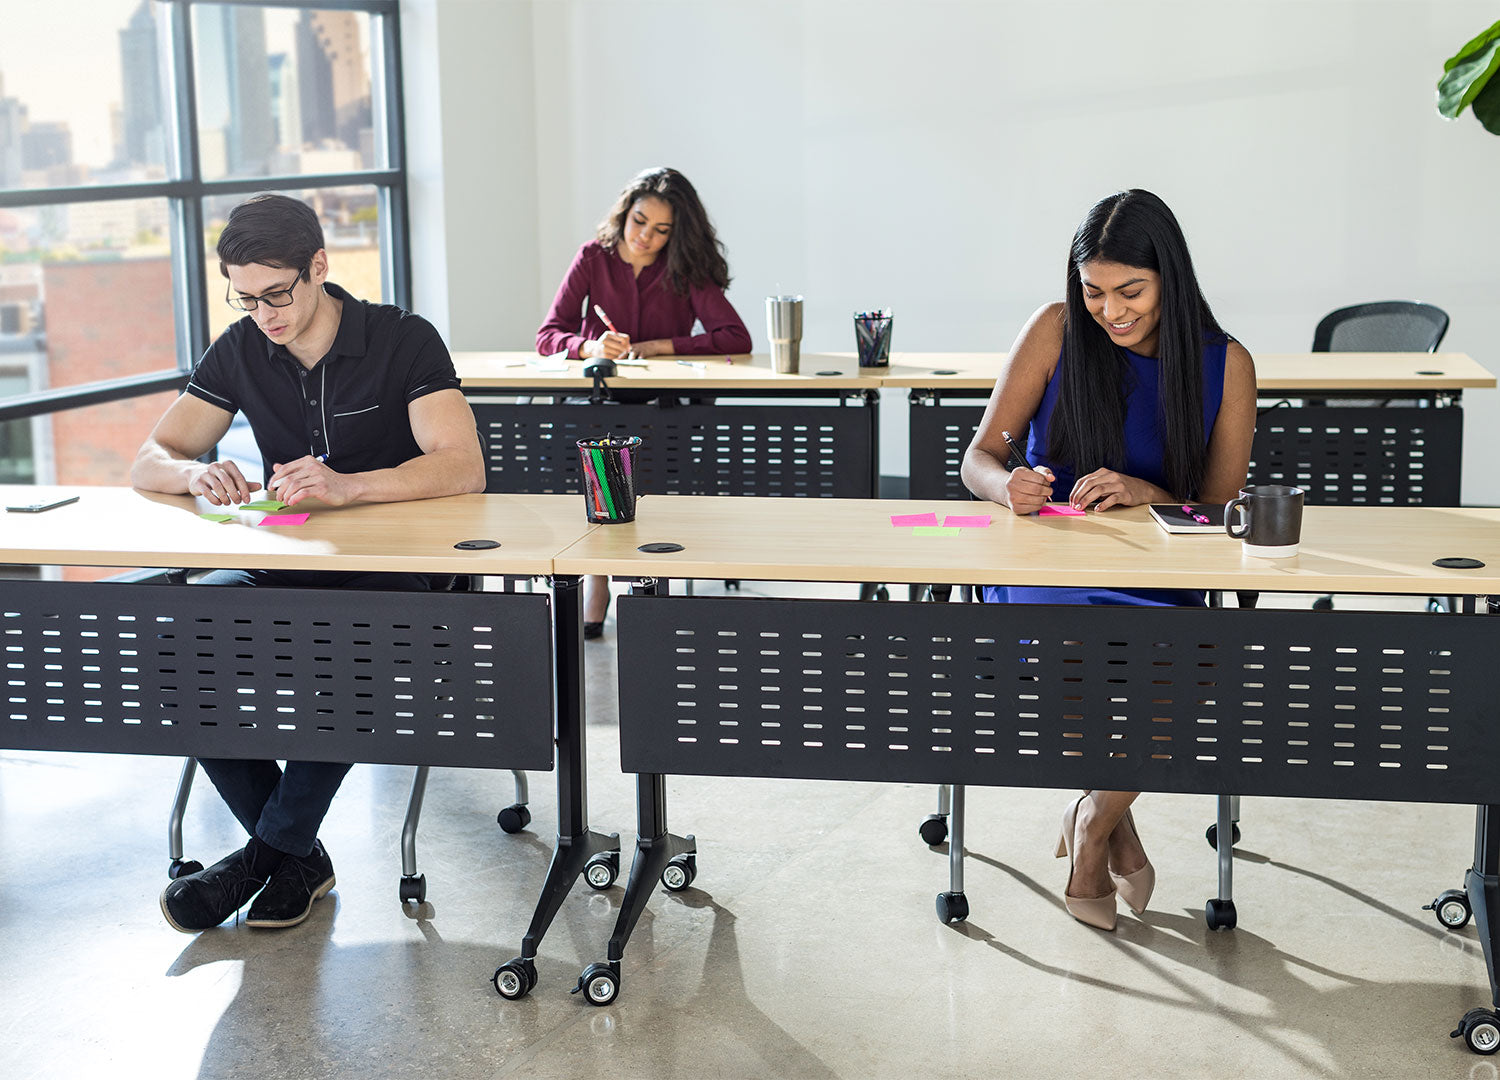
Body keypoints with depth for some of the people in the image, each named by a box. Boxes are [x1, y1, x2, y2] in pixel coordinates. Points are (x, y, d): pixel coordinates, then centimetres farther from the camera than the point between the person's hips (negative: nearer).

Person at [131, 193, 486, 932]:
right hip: (282, 570, 5)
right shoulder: (241, 351, 8)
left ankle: (274, 845, -11)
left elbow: (463, 467, -20)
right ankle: (298, 858, -12)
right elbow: (148, 463, 7)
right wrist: (196, 472, -18)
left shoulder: (403, 341, -7)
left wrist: (346, 487, -36)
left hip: (392, 573, -4)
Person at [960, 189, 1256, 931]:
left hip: (1159, 583, 2)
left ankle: (1094, 823, 1)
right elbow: (978, 459, 1)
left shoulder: (1224, 365, 3)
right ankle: (1114, 821, 1)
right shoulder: (1056, 332, -1)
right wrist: (1010, 487, -24)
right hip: (1044, 576, -1)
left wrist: (1147, 494, -17)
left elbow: (1220, 510, 4)